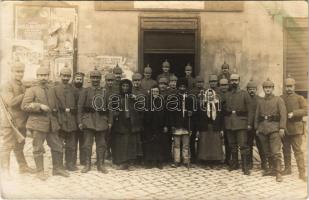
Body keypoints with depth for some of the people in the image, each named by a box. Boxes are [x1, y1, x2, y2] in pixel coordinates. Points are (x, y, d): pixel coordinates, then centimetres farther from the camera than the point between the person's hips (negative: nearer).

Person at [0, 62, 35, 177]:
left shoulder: (23, 86, 15)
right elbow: (11, 101, -23)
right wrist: (25, 95, -17)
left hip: (21, 121, 7)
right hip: (10, 121, -7)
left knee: (19, 146, 17)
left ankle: (23, 167, 25)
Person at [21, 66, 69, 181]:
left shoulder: (52, 89, 13)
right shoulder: (32, 90, -2)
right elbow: (24, 106, -10)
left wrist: (55, 110, 9)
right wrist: (39, 106, -19)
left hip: (52, 123, 5)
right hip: (38, 123, -5)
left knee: (58, 147, 9)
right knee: (38, 149, 1)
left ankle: (58, 169, 22)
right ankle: (40, 171, 13)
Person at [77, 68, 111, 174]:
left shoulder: (104, 91, 10)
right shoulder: (85, 91, 4)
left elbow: (109, 107, 9)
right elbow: (80, 107, 0)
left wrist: (110, 121, 4)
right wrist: (80, 121, -6)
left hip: (102, 121, 2)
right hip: (88, 120, -2)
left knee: (101, 144, 6)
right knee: (87, 144, 1)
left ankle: (101, 165, 16)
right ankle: (87, 164, 12)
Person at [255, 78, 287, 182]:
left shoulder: (278, 100, 1)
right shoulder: (260, 101, 14)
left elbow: (283, 114, -7)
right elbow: (257, 115, 16)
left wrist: (282, 128, -15)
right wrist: (257, 128, 11)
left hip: (274, 128, -4)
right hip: (263, 128, 5)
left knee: (276, 152, -9)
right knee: (267, 151, 10)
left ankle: (278, 173, -6)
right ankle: (271, 168, 23)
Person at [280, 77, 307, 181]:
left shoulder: (299, 98, 1)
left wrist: (294, 113, -21)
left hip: (295, 129, -4)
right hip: (284, 129, 4)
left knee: (298, 150, -6)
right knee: (286, 149, 12)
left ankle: (302, 172, -3)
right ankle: (287, 169, 25)